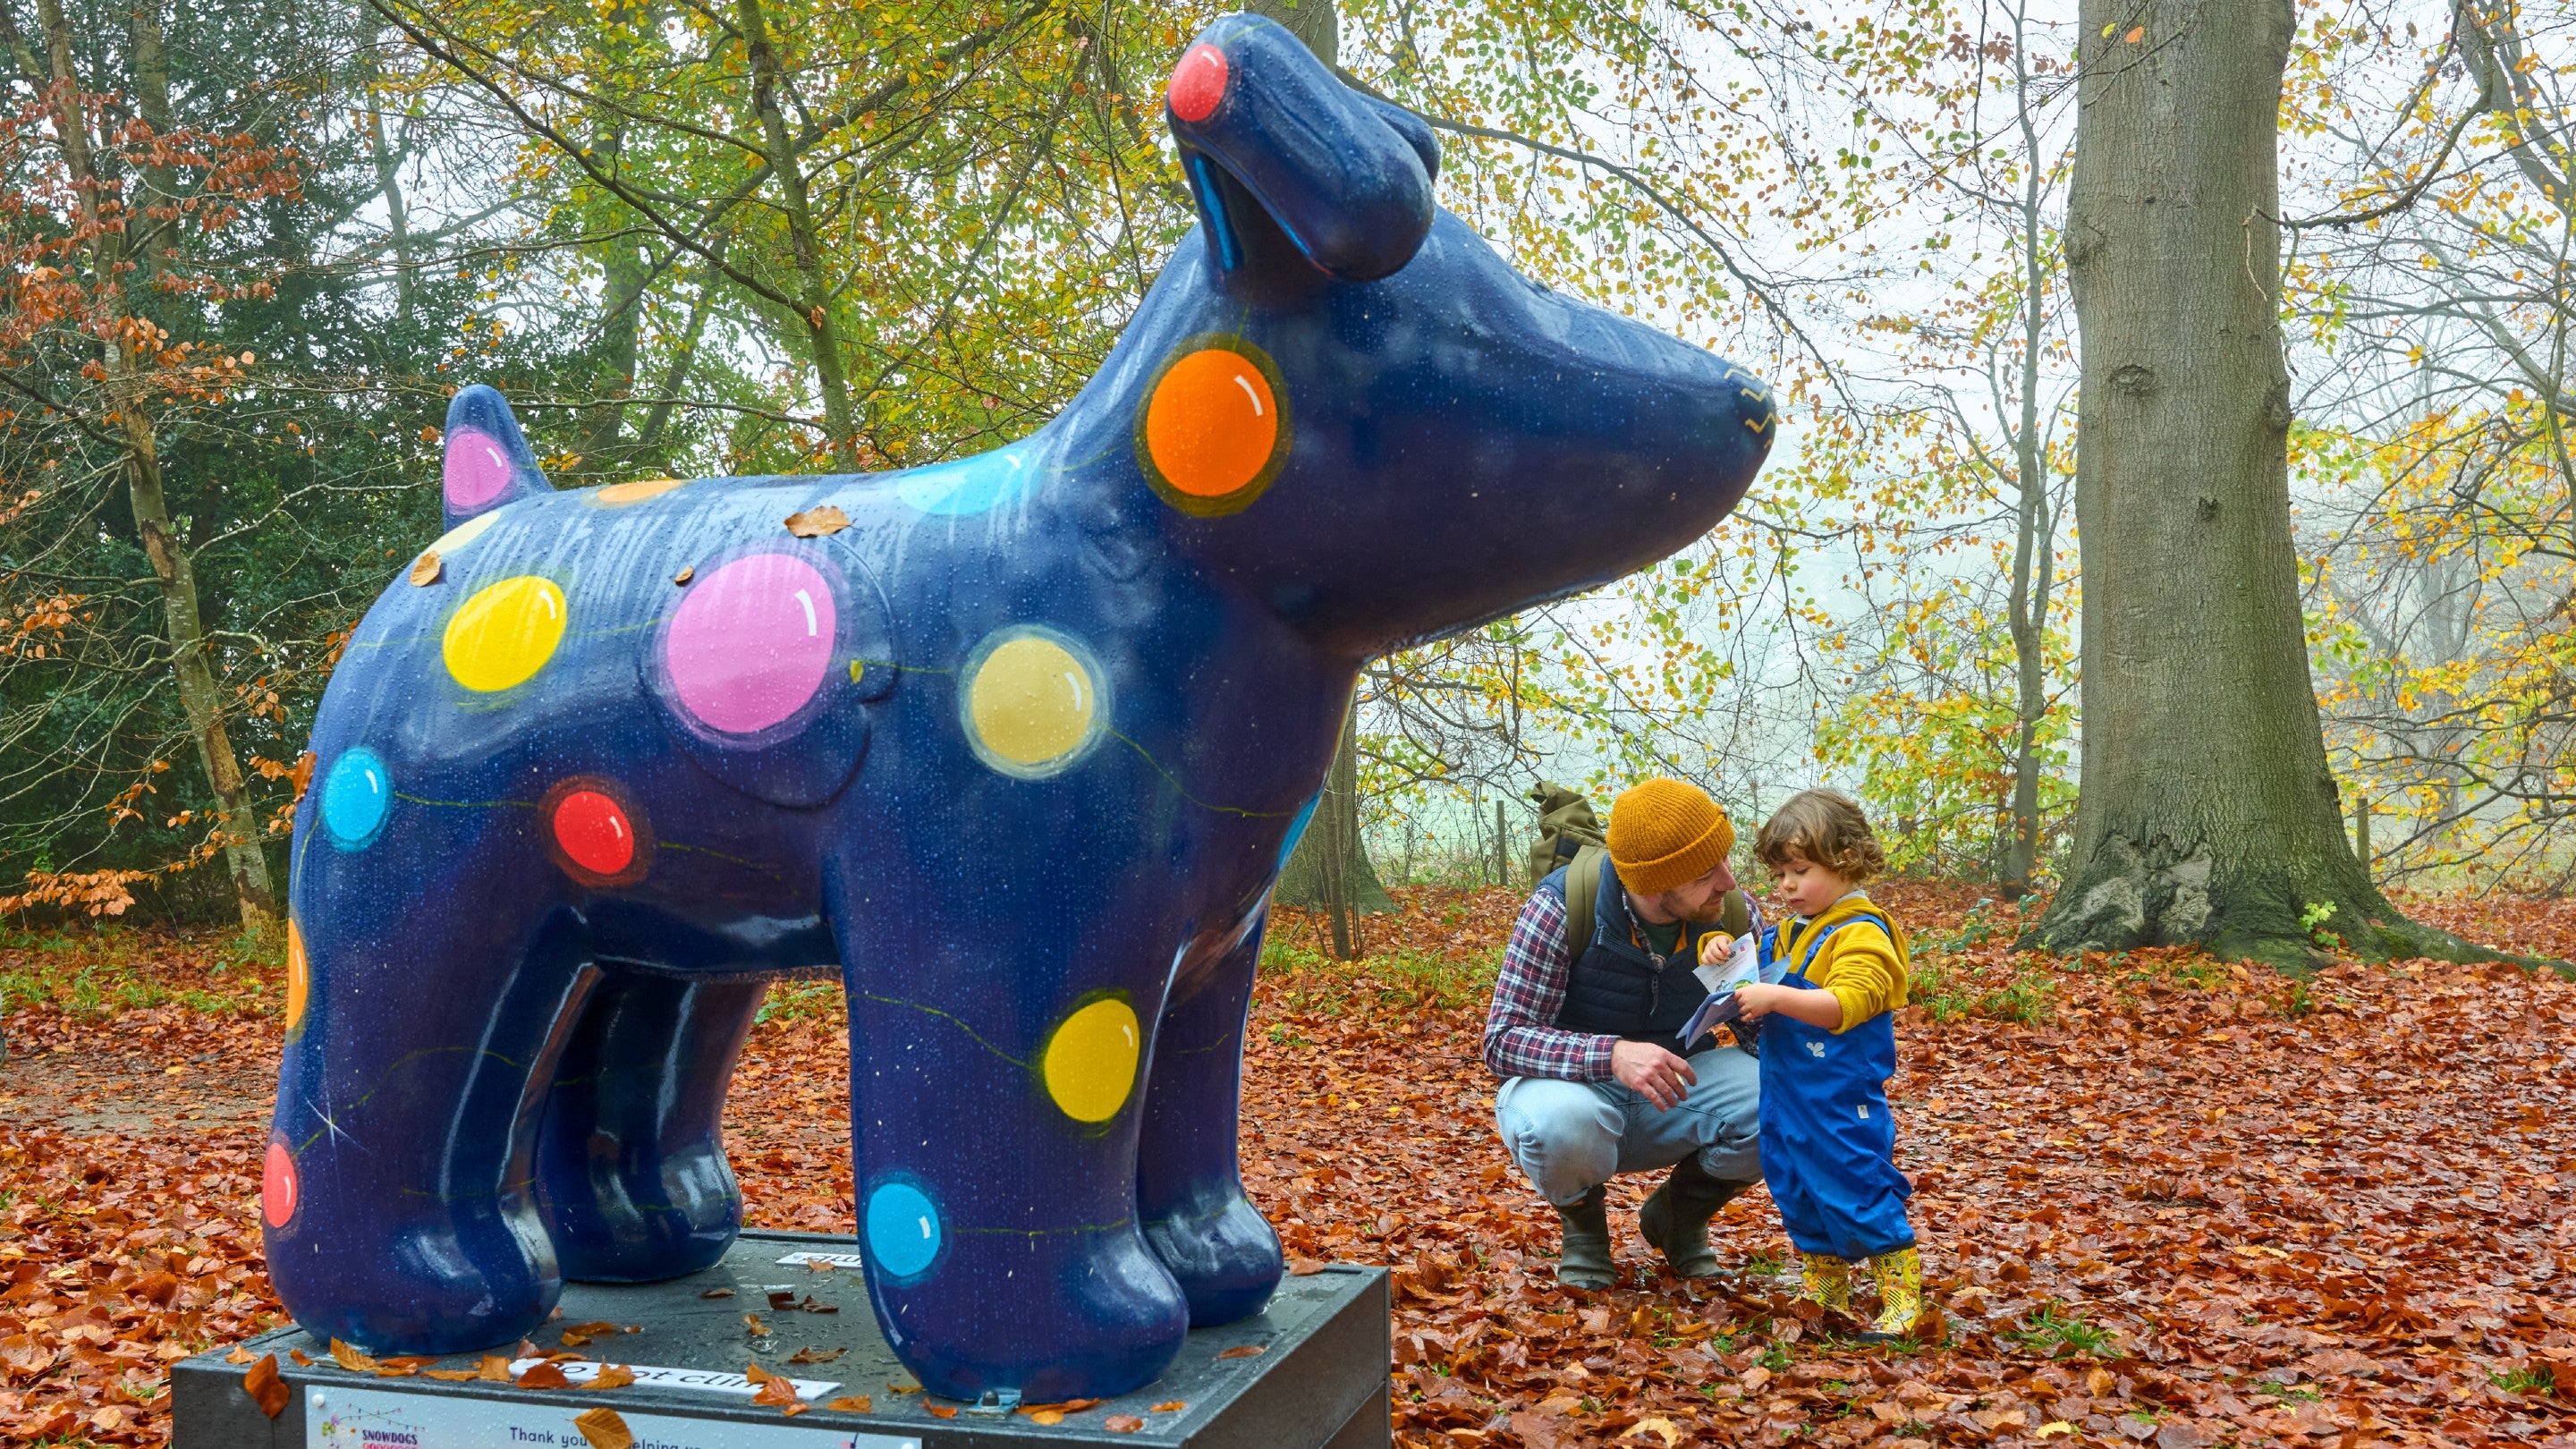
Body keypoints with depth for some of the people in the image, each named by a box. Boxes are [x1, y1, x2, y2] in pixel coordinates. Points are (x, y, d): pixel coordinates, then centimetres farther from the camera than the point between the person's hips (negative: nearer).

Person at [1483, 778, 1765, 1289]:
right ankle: (1582, 1219, 0)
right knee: (1562, 1128, -40)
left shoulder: (1732, 910, -13)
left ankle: (1680, 1213, 6)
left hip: (1677, 1094, 3)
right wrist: (1612, 1056, -44)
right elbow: (1503, 1040, -27)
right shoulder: (1562, 906, -24)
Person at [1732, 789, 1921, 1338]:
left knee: (1859, 1192, -6)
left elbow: (1846, 1003, -26)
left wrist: (1777, 997, -35)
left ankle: (1903, 1297, 6)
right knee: (1795, 1191, 15)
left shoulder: (1863, 932, -14)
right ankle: (1823, 1293, 28)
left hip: (1842, 1100, -9)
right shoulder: (1794, 930, 13)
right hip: (1786, 1095, 9)